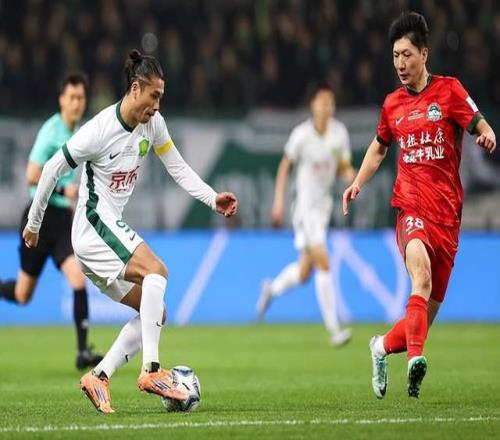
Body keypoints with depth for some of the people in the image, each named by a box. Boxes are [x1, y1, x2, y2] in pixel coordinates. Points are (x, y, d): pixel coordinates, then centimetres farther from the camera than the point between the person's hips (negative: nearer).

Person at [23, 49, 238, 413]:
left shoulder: (153, 124, 3)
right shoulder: (100, 130, -18)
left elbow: (178, 168, 9)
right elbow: (53, 168, -9)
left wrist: (214, 199, -6)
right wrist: (34, 223, -1)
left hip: (113, 228, 9)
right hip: (94, 225, -9)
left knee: (155, 313, 3)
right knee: (156, 270, -28)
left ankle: (98, 377, 2)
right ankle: (151, 370, -33)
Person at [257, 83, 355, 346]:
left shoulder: (340, 133, 1)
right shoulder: (301, 135, -12)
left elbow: (344, 168, 8)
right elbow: (284, 167, -1)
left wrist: (350, 176, -15)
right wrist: (279, 201, -5)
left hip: (324, 205, 6)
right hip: (305, 204, -6)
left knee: (304, 273, 11)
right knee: (323, 263, -17)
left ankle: (272, 289, 43)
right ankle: (333, 329, -15)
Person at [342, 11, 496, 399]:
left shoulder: (449, 90, 2)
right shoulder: (392, 105, 12)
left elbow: (481, 126, -6)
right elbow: (379, 148, 29)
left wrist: (487, 136, -29)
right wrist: (357, 184, 17)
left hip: (447, 212, 0)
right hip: (411, 206, 0)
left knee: (430, 308, 5)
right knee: (422, 277, -29)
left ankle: (384, 346, 28)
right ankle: (415, 358, -41)